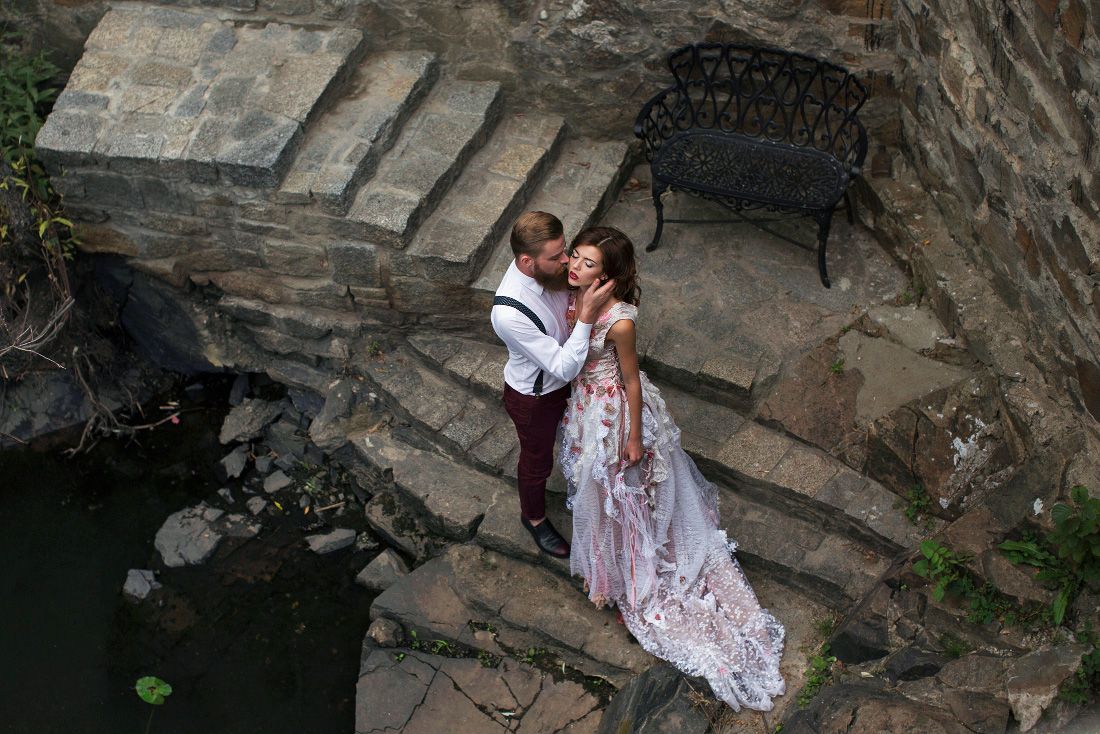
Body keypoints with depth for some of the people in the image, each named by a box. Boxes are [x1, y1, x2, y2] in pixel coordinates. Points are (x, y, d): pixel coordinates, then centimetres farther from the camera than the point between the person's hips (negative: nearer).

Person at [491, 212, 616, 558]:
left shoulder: (546, 268, -21)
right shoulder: (510, 313, -44)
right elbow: (565, 368, -38)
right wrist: (587, 314, -44)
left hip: (557, 382, 6)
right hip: (534, 399, -6)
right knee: (538, 459, 22)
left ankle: (528, 473, 68)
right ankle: (534, 517, 53)